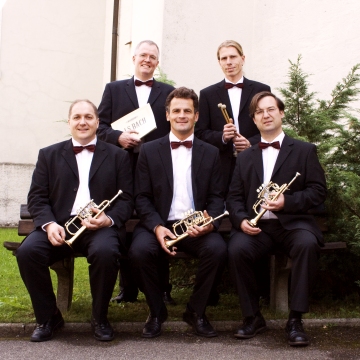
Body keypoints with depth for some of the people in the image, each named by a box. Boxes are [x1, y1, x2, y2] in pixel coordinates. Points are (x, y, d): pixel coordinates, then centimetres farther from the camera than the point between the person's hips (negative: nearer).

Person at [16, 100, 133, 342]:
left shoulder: (117, 156, 15)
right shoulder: (49, 155, 18)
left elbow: (126, 199, 8)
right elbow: (37, 197, 9)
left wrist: (109, 219, -14)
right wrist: (49, 224, -12)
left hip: (100, 226, -1)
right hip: (59, 226, 2)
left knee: (105, 252, -35)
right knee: (27, 251, -27)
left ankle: (100, 318, -9)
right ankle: (48, 317, -4)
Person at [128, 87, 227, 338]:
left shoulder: (211, 153, 12)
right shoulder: (149, 151, 8)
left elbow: (216, 197, 7)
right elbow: (142, 197, 2)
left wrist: (210, 223, -15)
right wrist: (157, 227, -16)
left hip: (197, 227, 1)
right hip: (160, 224, 0)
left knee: (218, 249, -30)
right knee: (140, 250, -31)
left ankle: (196, 311, -3)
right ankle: (157, 312, -3)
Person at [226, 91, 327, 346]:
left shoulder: (304, 150, 10)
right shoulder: (245, 157, 19)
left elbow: (318, 191, 1)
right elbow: (234, 197, 12)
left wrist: (288, 201, -15)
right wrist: (242, 220, -10)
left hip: (293, 223, -2)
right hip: (257, 226, 2)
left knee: (307, 244, -35)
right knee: (236, 249, -29)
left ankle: (295, 319, -23)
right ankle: (253, 316, -10)